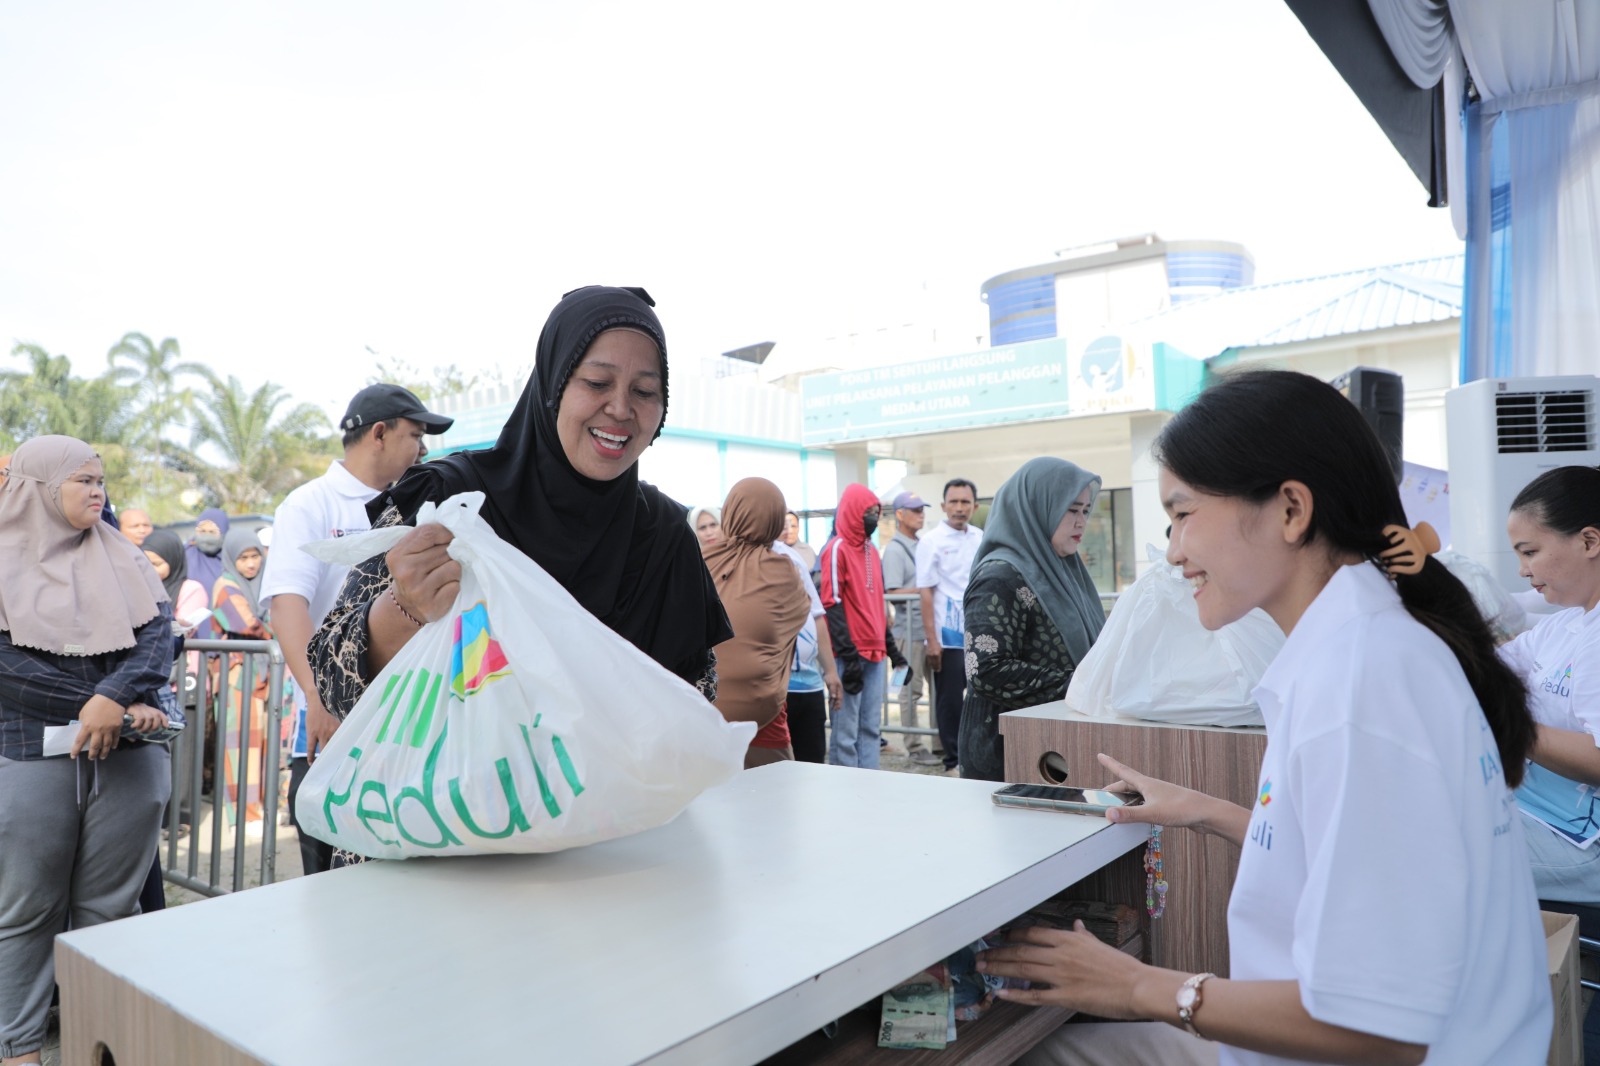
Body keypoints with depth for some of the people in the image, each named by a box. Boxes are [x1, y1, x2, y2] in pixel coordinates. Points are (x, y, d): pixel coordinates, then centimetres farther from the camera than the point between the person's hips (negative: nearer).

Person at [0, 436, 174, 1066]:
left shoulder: (123, 561, 10)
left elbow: (157, 635, -2)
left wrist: (115, 697, -19)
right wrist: (102, 707, -13)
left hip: (130, 758, 2)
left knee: (109, 910, 7)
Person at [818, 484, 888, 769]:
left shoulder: (871, 551, 17)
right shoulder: (836, 549, -8)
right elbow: (832, 606, -13)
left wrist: (889, 643, 18)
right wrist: (848, 656, -17)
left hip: (874, 652, 8)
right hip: (851, 655, -8)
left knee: (871, 727, 10)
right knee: (846, 731, -3)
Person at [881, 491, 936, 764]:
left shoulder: (922, 545, 16)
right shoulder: (894, 550, -7)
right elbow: (893, 593, -13)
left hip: (929, 626, 8)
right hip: (910, 629, -8)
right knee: (910, 690, -1)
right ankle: (914, 747, 6)